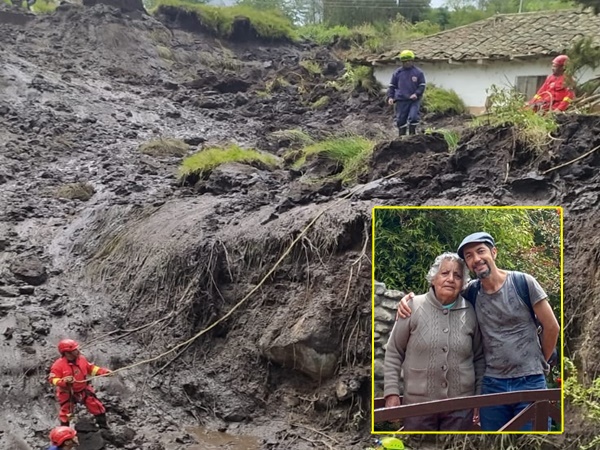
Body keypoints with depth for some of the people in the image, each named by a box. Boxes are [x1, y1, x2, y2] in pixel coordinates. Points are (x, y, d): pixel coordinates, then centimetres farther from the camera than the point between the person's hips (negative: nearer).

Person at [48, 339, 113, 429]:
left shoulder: (81, 358, -10)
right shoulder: (58, 365, -26)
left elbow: (91, 368, 4)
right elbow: (52, 379, -22)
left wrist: (104, 371, -7)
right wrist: (64, 381, -40)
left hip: (83, 390, 4)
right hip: (67, 394, -4)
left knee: (98, 408, 7)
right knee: (66, 414, 13)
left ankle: (104, 427, 26)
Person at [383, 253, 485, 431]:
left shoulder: (470, 313, 2)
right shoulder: (413, 307, -5)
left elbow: (479, 358, 11)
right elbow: (393, 354, 0)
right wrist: (392, 392, -5)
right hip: (418, 404, -2)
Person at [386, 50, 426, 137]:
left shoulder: (418, 72, 6)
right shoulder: (397, 72, 9)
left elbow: (422, 86, 5)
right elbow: (392, 86, 13)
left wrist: (416, 94, -13)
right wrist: (390, 97, -3)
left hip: (414, 100, -1)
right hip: (401, 100, 1)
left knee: (413, 117, -17)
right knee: (401, 120, 2)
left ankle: (412, 135, -2)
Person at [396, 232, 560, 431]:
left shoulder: (523, 283, -7)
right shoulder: (471, 292, 1)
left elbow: (551, 327, 0)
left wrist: (539, 364, 11)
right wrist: (409, 299, -7)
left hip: (530, 382, -3)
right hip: (492, 383, 3)